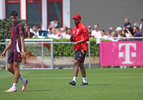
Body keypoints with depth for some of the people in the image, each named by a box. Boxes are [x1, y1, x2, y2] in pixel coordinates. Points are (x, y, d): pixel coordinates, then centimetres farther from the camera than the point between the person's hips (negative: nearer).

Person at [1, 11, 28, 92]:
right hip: (12, 49, 9)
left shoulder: (19, 26, -5)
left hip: (18, 49, -9)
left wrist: (23, 51, -22)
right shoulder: (13, 27, 22)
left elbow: (22, 39, -13)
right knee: (9, 68, 5)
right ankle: (24, 81, 16)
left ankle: (14, 87, -8)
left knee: (15, 67, -9)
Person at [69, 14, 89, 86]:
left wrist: (77, 42, -19)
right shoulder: (74, 29, 19)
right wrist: (71, 37, -2)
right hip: (77, 48, 9)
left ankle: (74, 80, -24)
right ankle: (85, 81, 17)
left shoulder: (83, 27, -7)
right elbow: (71, 40, 21)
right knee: (81, 65, 11)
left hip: (82, 48, -9)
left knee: (76, 63, -18)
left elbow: (86, 38, -14)